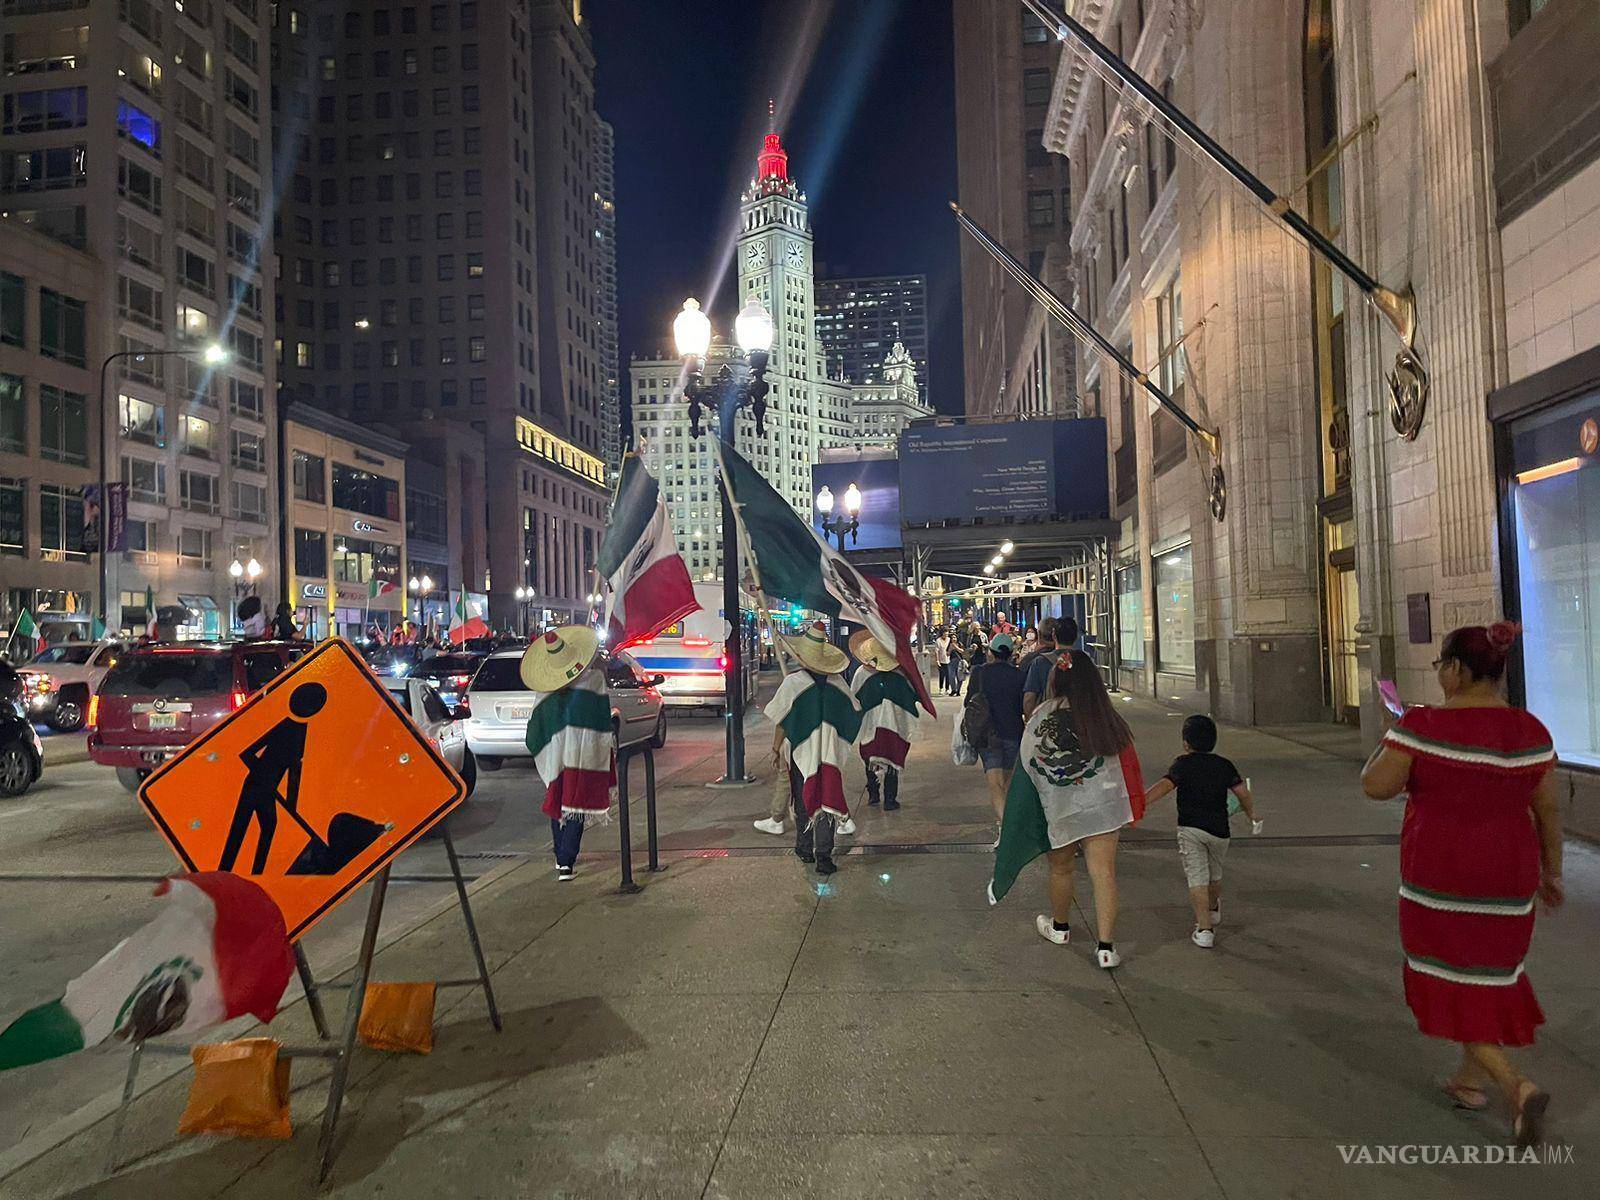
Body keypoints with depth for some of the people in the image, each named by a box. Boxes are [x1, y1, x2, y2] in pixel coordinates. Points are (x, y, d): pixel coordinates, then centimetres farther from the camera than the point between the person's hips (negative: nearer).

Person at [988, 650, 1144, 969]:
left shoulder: (1043, 715, -12)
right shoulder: (1106, 717, -5)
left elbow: (1029, 762, -5)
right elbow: (1126, 762, 3)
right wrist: (1133, 806, 15)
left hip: (1059, 808, 0)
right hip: (1102, 805, 1)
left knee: (1060, 868, 20)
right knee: (1104, 873, 2)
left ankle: (1059, 926, 41)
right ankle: (1106, 946, -1)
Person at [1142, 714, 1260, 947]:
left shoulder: (1183, 763, -3)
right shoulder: (1224, 765, 9)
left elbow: (1165, 785, -18)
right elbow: (1242, 792, 7)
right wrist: (1253, 817, 22)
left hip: (1190, 828, -4)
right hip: (1219, 830, 4)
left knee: (1197, 879, -4)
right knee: (1214, 876, 24)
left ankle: (1204, 929, -13)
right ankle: (1214, 910, 48)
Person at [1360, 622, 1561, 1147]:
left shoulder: (1423, 725, -18)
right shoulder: (1528, 730, -4)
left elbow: (1376, 785, -17)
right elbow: (1548, 808, 3)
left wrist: (1389, 742, 3)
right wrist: (1552, 872, 16)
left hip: (1439, 878, -5)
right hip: (1508, 879, 5)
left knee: (1450, 982, 9)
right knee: (1489, 971, 23)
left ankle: (1517, 1087, -7)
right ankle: (1470, 1078, 34)